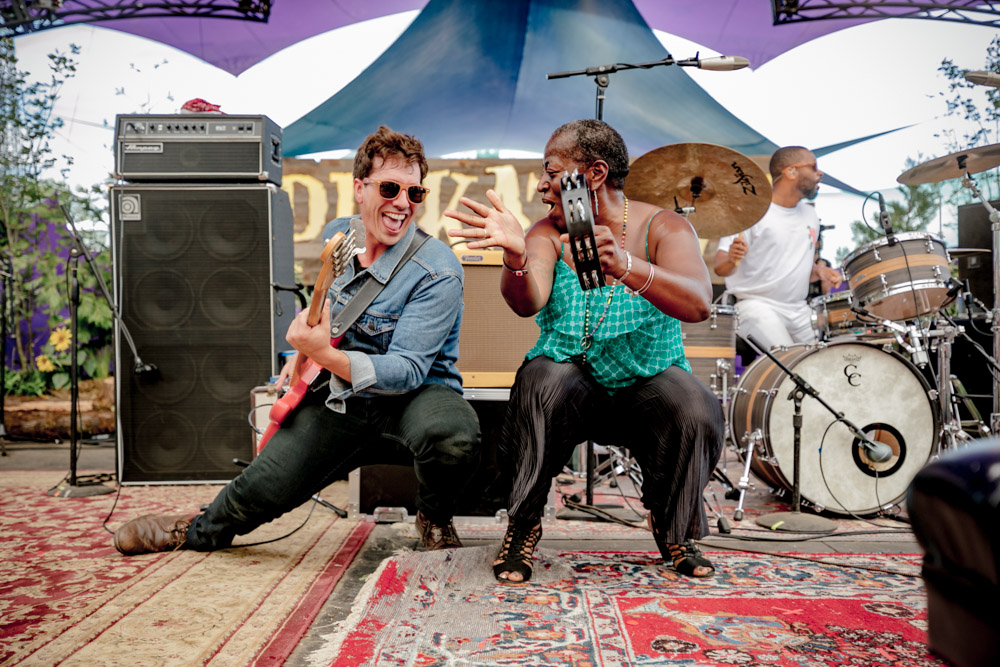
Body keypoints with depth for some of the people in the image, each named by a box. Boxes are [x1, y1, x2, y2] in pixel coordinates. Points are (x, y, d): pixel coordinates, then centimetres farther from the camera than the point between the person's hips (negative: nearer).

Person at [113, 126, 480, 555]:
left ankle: (435, 518, -1)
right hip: (343, 398, 5)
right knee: (266, 486, -2)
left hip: (419, 394, -5)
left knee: (453, 439, -39)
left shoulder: (438, 272, -22)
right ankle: (203, 531, 37)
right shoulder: (336, 235, 1)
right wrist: (305, 350, 11)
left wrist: (323, 354, -39)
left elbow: (407, 371, -29)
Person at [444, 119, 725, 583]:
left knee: (695, 411, -29)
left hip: (647, 382, 0)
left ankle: (674, 531, 2)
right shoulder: (548, 233, -4)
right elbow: (527, 303, -25)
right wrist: (515, 255, -47)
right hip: (572, 381, 0)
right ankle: (522, 527, -11)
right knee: (545, 379, -32)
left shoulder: (663, 227, -9)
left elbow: (698, 306, -29)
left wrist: (624, 266, -46)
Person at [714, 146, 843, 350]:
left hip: (800, 310, 7)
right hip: (756, 306, -7)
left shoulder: (809, 215, 15)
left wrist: (820, 271, 3)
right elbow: (720, 268, -12)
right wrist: (731, 260, -35)